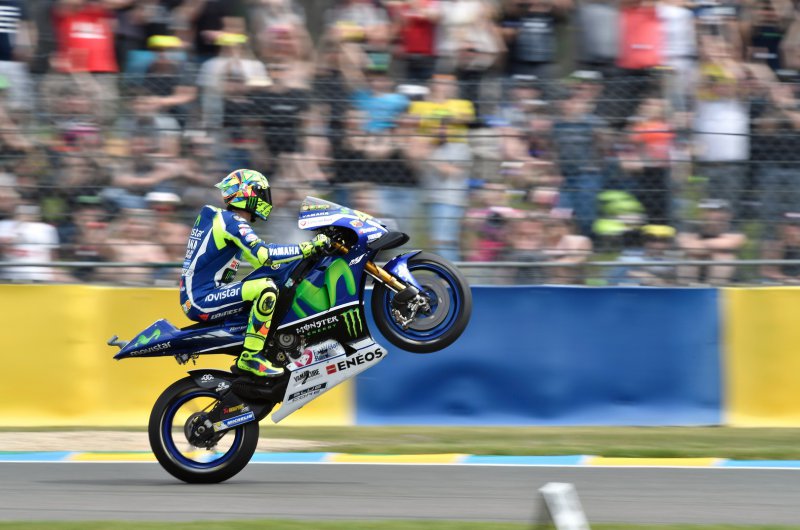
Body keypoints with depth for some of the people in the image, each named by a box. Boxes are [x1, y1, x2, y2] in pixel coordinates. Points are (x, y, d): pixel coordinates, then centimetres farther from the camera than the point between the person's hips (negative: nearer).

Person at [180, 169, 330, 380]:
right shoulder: (233, 223, -13)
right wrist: (308, 248, -20)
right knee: (266, 289, -25)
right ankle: (250, 358, -23)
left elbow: (253, 255, 27)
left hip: (192, 297, 11)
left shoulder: (217, 217, 18)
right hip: (202, 300, -11)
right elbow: (264, 254, -25)